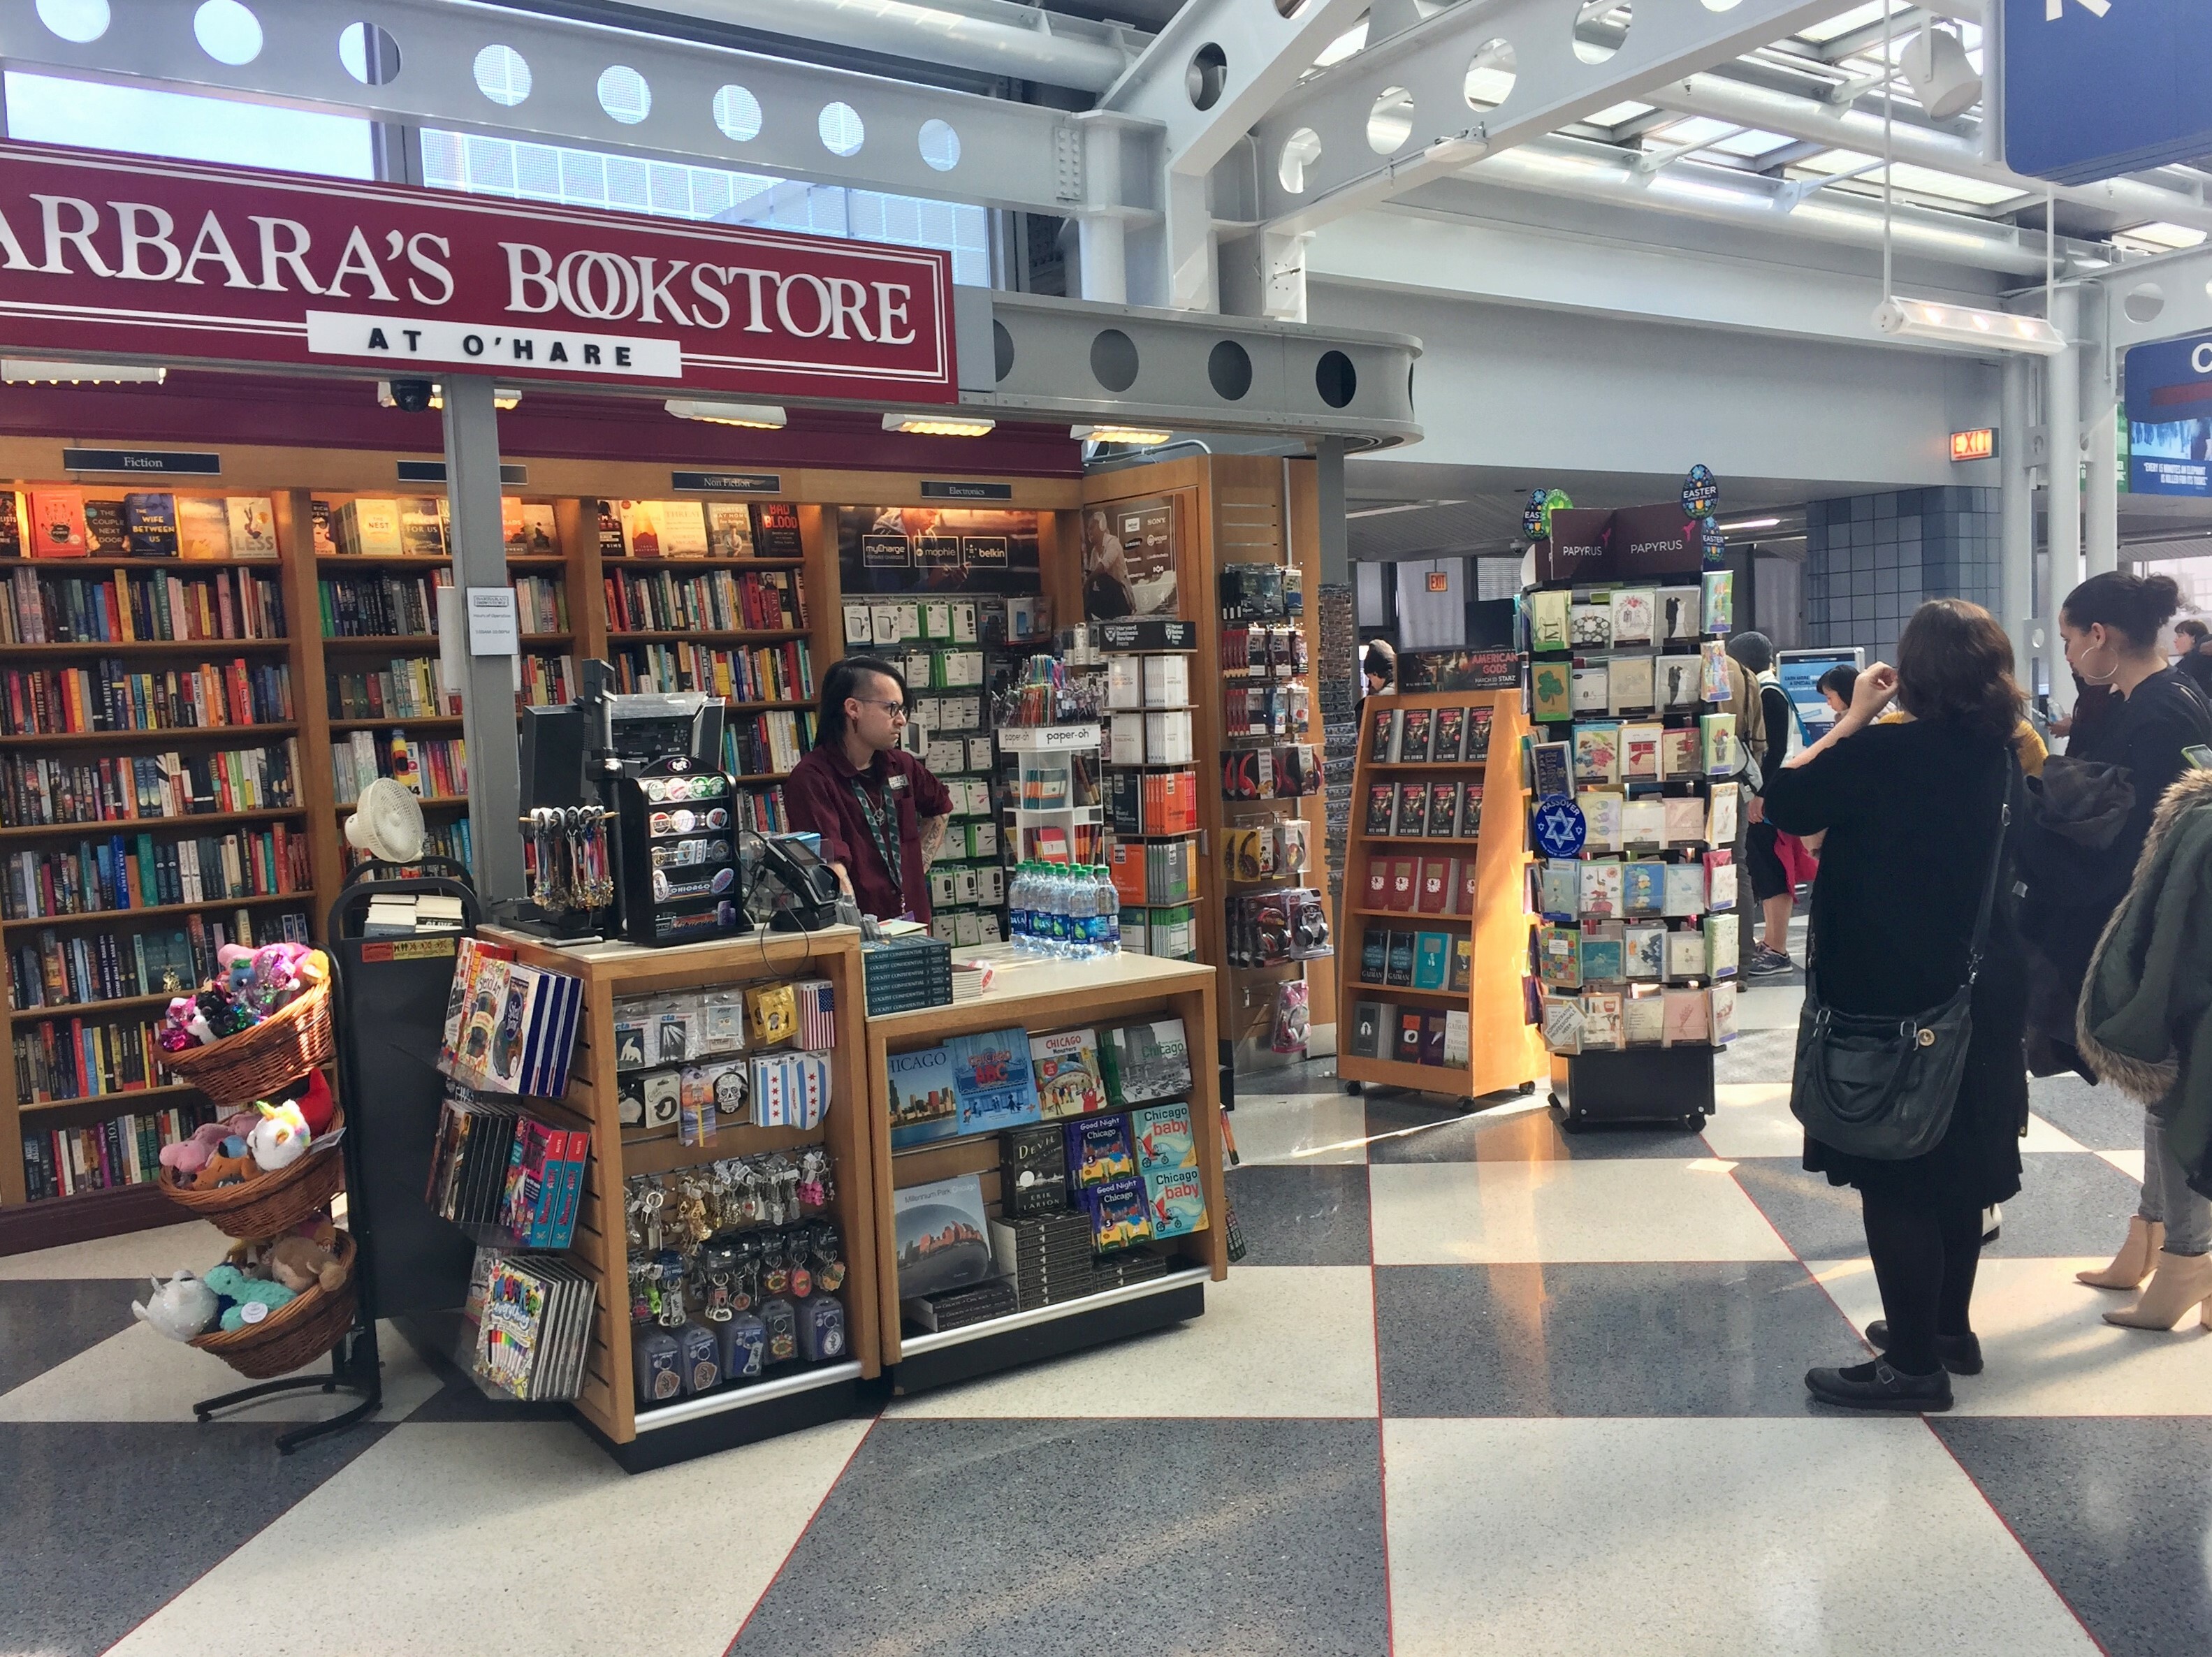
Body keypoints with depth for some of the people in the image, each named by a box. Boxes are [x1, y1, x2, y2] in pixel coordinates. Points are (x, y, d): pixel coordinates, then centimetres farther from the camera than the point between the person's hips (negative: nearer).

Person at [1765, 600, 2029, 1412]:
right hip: (1978, 990, 8)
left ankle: (1914, 1363, 7)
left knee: (1892, 1177, 1)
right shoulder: (1998, 753, 2)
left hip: (1890, 996, -8)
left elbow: (1785, 803, -11)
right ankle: (1950, 1328, 33)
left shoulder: (1885, 752, -21)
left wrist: (1853, 717, -4)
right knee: (1956, 1164, 19)